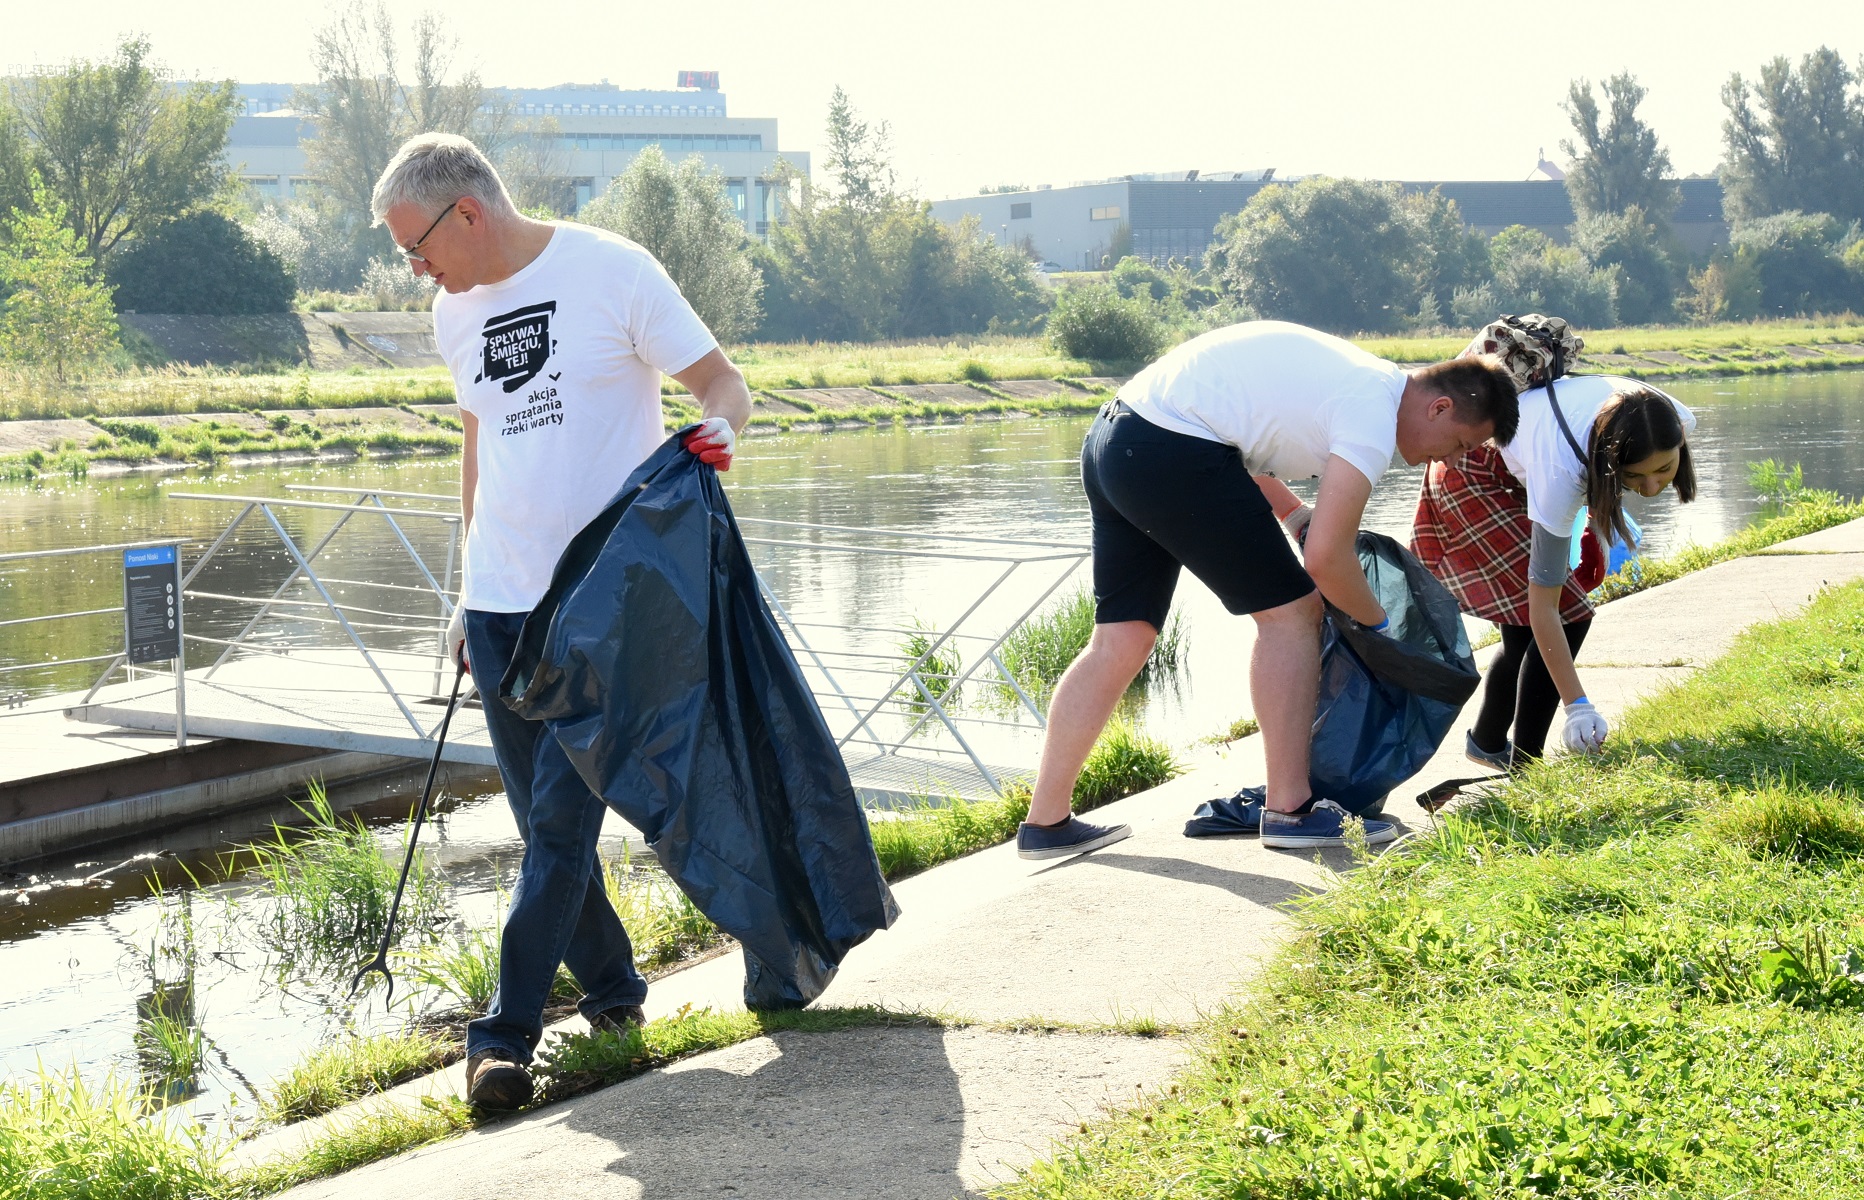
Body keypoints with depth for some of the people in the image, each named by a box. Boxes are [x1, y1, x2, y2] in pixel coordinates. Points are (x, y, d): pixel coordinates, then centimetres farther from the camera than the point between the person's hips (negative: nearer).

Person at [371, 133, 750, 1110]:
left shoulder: (612, 270, -8)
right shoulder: (454, 314, 11)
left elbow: (725, 384, -4)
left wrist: (718, 429, -28)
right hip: (501, 602, 6)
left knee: (562, 815, -9)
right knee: (544, 819, 9)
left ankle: (506, 1034, -7)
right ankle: (610, 986, 25)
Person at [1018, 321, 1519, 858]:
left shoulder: (1361, 377, 19)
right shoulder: (1375, 414, -10)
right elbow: (1326, 557, -13)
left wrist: (1302, 518, 20)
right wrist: (1377, 623, 4)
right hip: (1172, 452, -10)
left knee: (1122, 638, 11)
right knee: (1290, 611, -2)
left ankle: (1047, 821, 12)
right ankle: (1290, 809, 1)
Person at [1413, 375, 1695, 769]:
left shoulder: (1676, 423, -28)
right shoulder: (1562, 470, -43)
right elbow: (1544, 604, -38)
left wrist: (1606, 502, 11)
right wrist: (1578, 706, -41)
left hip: (1518, 481, 7)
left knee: (1525, 634, 12)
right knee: (1568, 617, -17)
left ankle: (1487, 742, 34)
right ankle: (1523, 766, -9)